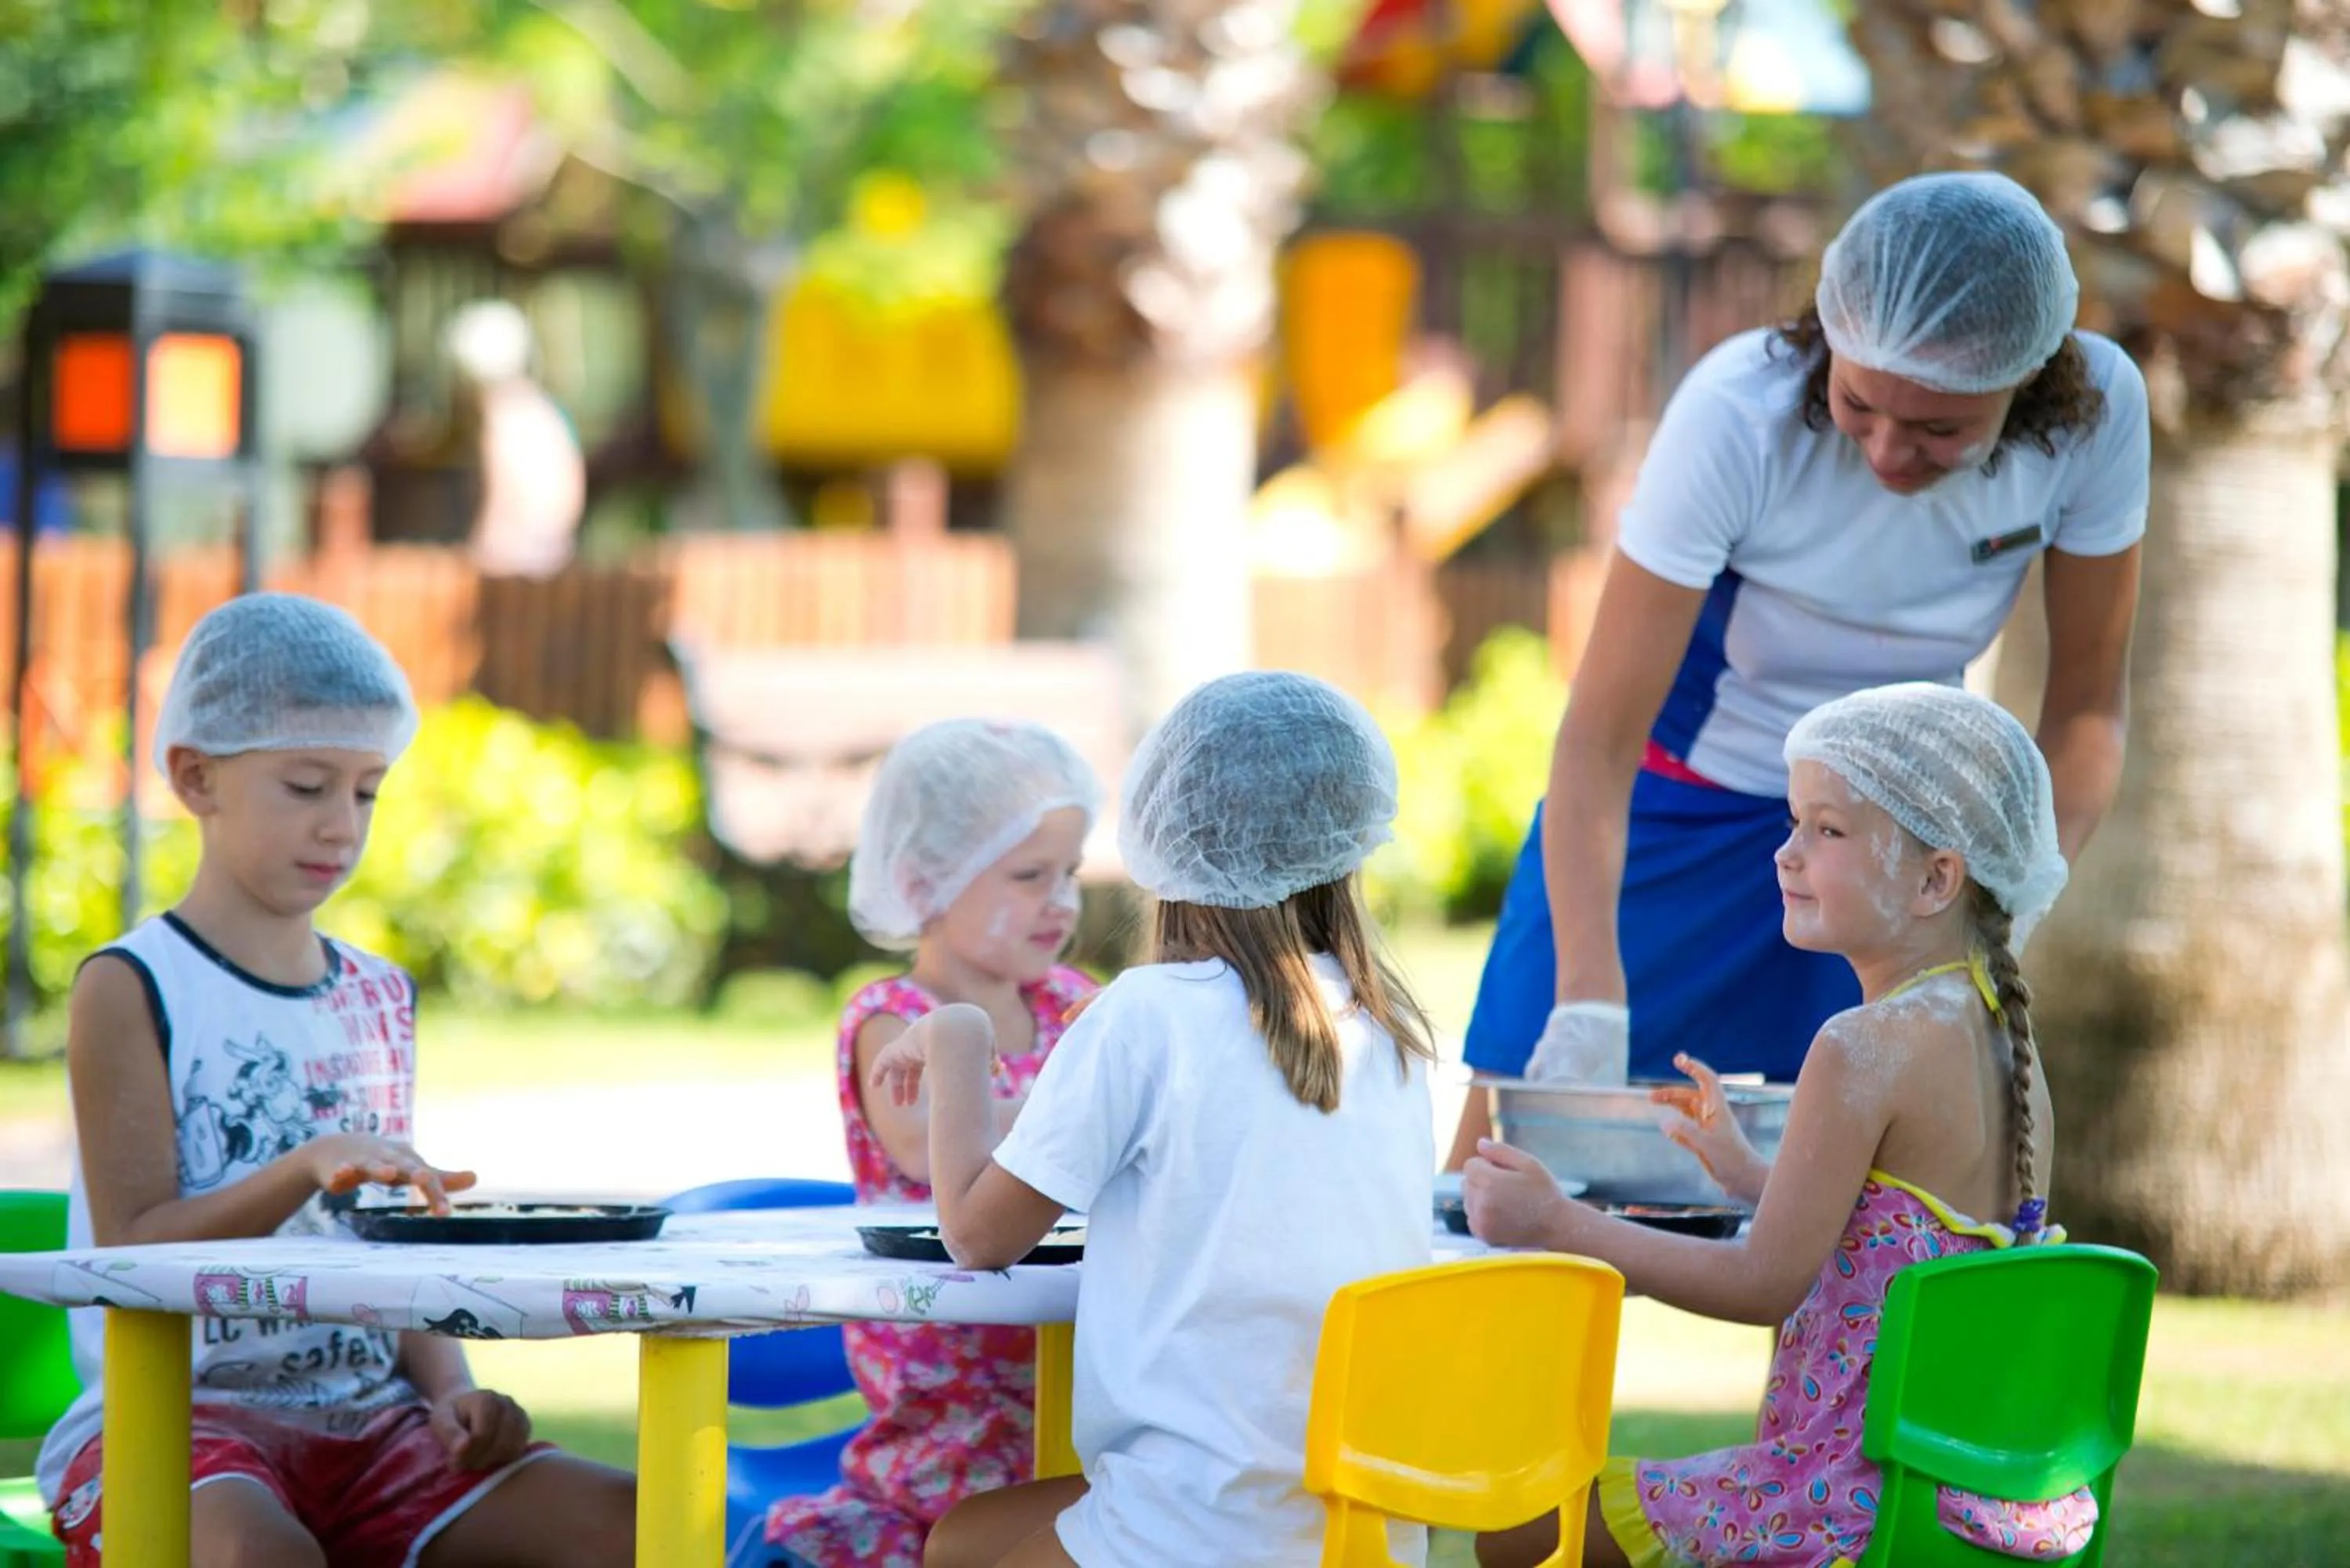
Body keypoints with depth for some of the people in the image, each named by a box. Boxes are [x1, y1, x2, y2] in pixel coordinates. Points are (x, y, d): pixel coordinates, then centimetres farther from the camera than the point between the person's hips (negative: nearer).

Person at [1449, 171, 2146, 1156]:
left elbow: (2085, 712, -8)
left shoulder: (2095, 410, -21)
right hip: (1676, 811, -2)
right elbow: (1597, 739, -29)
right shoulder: (1738, 416, -30)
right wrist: (1590, 999, -41)